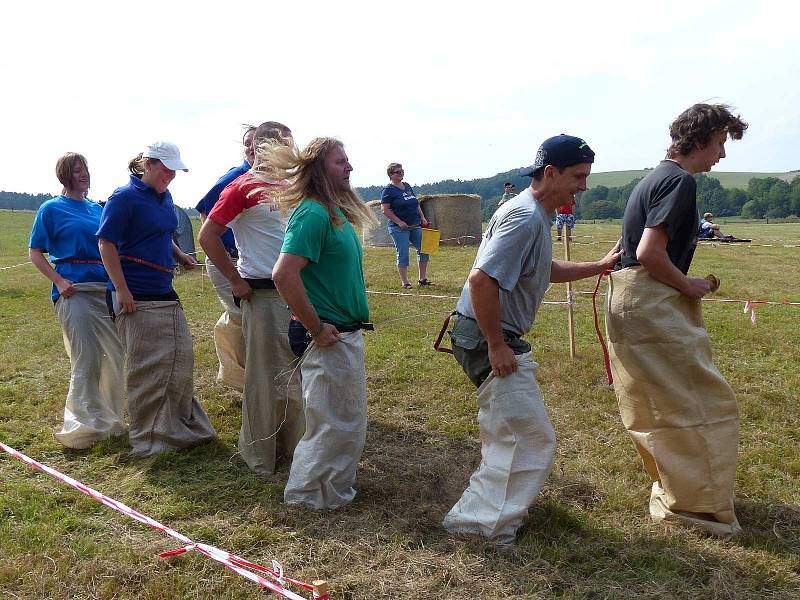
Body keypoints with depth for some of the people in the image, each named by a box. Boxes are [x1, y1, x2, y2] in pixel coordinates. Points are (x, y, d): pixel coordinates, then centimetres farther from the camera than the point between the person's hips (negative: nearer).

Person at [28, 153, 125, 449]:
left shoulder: (97, 208, 15)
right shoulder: (52, 209, 2)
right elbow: (35, 253, 1)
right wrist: (59, 281, -12)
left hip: (107, 288, 5)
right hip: (75, 290, -5)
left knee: (118, 353, 7)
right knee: (86, 359, -4)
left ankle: (110, 417, 24)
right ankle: (84, 424, 9)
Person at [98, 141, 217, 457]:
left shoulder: (164, 197, 11)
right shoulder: (125, 197, -12)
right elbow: (107, 243, -15)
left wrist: (180, 255, 8)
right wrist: (121, 290, -19)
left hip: (164, 291, 8)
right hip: (135, 296, -8)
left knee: (180, 356, 12)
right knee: (145, 366, 0)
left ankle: (177, 425, 29)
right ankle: (146, 439, 15)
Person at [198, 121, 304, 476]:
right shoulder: (244, 187, -9)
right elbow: (207, 236, -13)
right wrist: (236, 281, -13)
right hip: (263, 295, -7)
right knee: (264, 375, 2)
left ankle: (292, 443, 31)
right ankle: (259, 455, 18)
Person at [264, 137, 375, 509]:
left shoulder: (336, 211, 10)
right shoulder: (313, 213, -20)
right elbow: (284, 274, -31)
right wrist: (316, 329, -22)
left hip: (347, 334, 10)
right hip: (328, 338, -10)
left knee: (349, 421, 23)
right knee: (332, 423, 5)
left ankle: (336, 485, 40)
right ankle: (310, 496, 23)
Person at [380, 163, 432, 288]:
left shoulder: (407, 186, 14)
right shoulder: (388, 190, -7)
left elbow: (416, 204, 21)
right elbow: (385, 210, -13)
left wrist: (422, 217, 10)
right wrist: (399, 222, -17)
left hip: (415, 226, 7)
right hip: (399, 228, -7)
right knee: (403, 254, -3)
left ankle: (422, 279, 15)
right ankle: (404, 282, 7)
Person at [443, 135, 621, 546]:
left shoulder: (534, 215, 11)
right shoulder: (525, 218, -22)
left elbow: (545, 270, 27)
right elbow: (481, 280, -31)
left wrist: (599, 267, 21)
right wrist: (496, 346, -25)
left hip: (494, 337, 11)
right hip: (488, 338, -11)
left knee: (507, 432, 26)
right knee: (533, 438, -2)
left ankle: (497, 504, 46)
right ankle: (477, 519, 8)